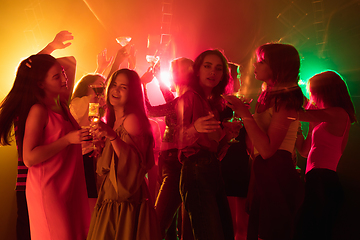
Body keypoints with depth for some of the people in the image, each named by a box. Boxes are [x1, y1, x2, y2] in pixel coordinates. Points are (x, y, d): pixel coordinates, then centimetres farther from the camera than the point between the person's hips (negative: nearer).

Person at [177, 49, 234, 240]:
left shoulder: (216, 102, 19)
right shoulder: (190, 97, -3)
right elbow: (181, 141, -13)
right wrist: (195, 129, -31)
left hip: (214, 171, 8)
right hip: (196, 171, -8)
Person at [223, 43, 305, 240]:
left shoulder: (286, 99, -12)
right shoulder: (268, 96, 15)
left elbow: (267, 149, -22)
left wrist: (244, 113, -17)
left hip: (278, 178, -9)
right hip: (265, 177, 9)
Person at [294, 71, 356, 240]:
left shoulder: (339, 113, -6)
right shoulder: (324, 121, 21)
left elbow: (298, 114, -16)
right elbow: (304, 151, 23)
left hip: (323, 181, -9)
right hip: (317, 181, 9)